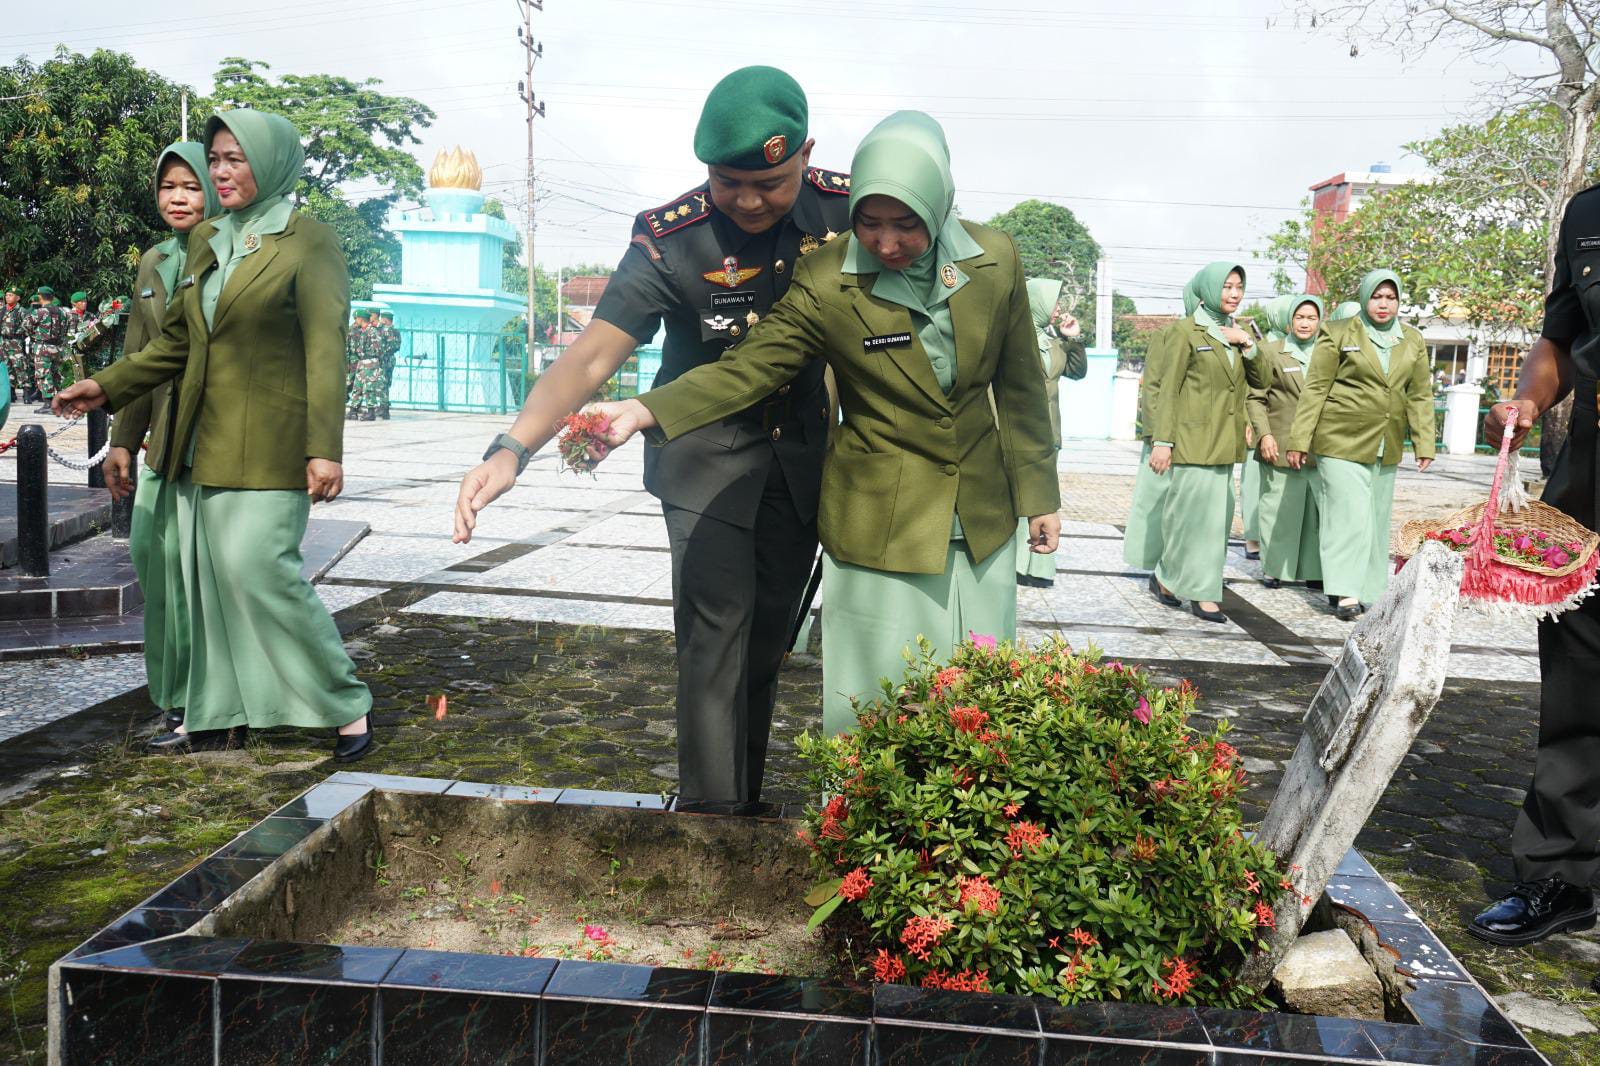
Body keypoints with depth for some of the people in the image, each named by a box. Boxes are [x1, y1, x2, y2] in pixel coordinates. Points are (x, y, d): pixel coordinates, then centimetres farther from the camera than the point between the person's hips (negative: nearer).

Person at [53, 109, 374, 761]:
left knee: (260, 571, -12)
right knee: (207, 576, 8)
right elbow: (177, 339, 22)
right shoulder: (206, 242, 14)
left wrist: (324, 449, -19)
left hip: (266, 446, -7)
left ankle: (349, 705, 1)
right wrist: (108, 387, 15)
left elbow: (325, 352, -13)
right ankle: (213, 716, 19)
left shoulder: (308, 244, -6)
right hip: (203, 443, 7)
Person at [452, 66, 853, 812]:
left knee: (769, 633, 11)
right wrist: (513, 449, -44)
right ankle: (709, 811, 0)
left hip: (802, 448, 4)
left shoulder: (845, 208, -14)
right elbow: (592, 356, -31)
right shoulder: (671, 240, -23)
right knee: (717, 631, -10)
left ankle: (747, 798, 28)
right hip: (706, 451, -3)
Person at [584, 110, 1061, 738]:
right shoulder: (826, 284, -12)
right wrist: (648, 410, -35)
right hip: (879, 524, -3)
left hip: (981, 520, 3)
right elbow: (747, 368, -18)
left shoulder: (995, 261, -3)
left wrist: (1038, 495, 10)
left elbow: (1020, 387, 6)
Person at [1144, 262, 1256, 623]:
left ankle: (1169, 577, 18)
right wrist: (1162, 440, -12)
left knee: (1217, 512, 8)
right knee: (1195, 510, -7)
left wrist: (1247, 344, -3)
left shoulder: (1236, 332, 14)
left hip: (1224, 441, 7)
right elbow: (1170, 389, -7)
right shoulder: (1188, 330, -5)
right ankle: (1201, 592, 3)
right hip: (1194, 438, -7)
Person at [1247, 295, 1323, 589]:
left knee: (1315, 510, 1)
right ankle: (1274, 568, 11)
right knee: (1279, 508, 0)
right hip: (1281, 446, -3)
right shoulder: (1270, 351, 5)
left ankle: (1311, 569, 9)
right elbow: (1255, 398, 1)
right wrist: (1264, 434, -10)